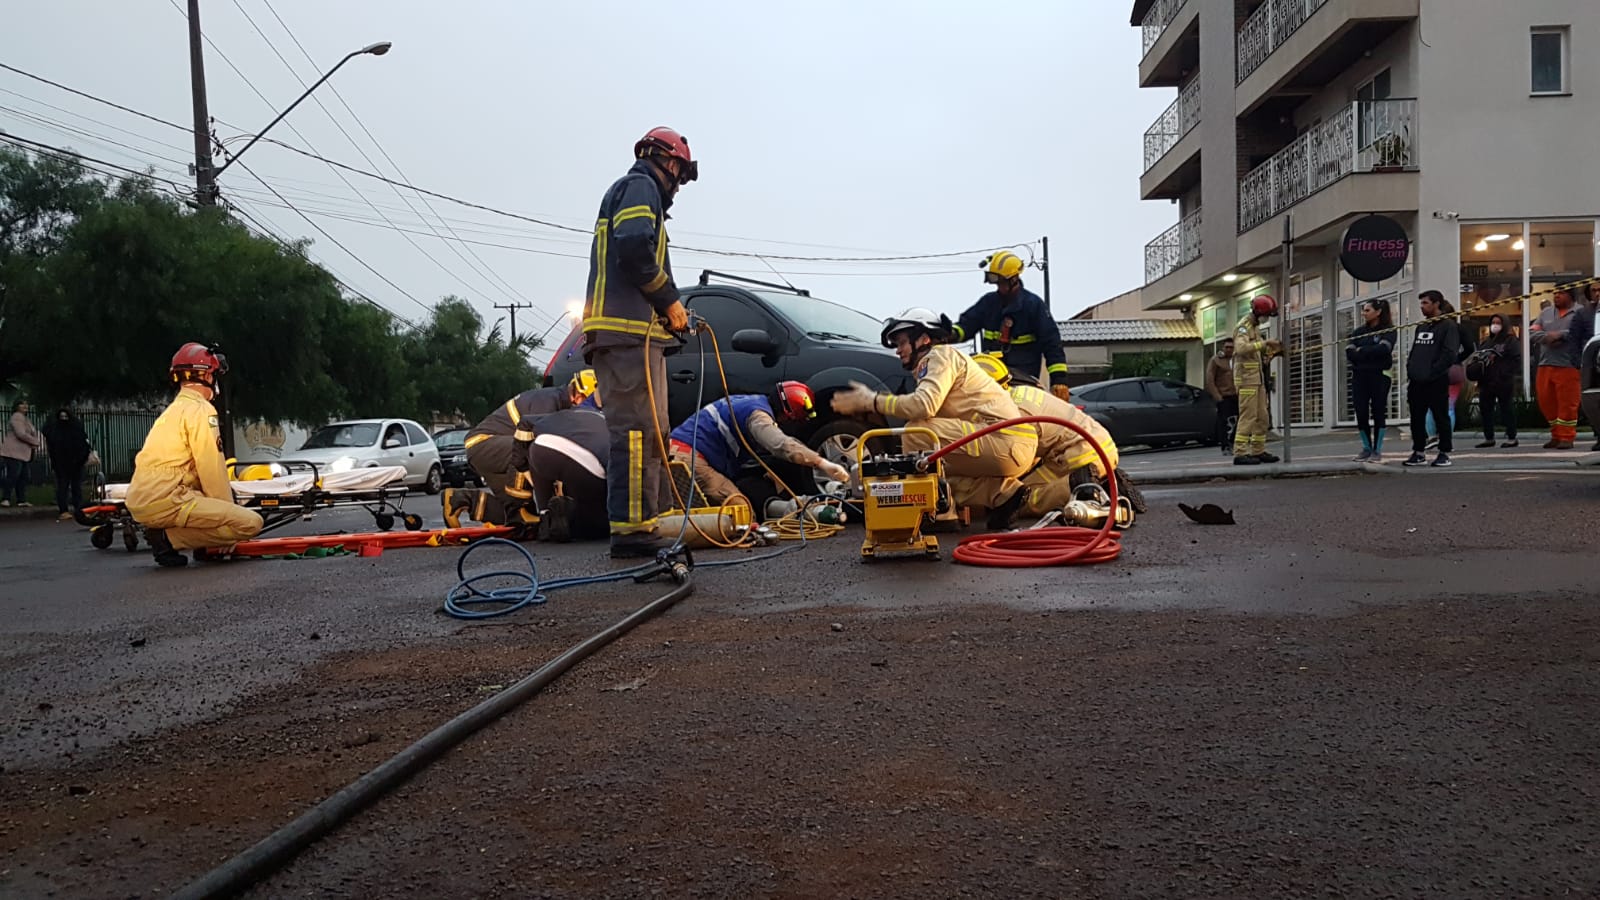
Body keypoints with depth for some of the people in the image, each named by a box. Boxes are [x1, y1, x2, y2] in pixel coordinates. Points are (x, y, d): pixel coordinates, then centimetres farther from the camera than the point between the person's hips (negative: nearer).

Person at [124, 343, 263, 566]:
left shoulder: (173, 410, 23)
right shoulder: (201, 410, -7)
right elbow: (212, 471, -10)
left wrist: (225, 501, 21)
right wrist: (228, 512, -1)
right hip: (166, 502, -10)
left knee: (227, 492, 28)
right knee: (251, 523, -17)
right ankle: (168, 537, -13)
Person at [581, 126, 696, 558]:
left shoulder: (631, 192, 33)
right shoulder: (639, 187, 1)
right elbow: (634, 248, -17)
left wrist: (668, 310, 15)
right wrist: (670, 299, -8)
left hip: (626, 332, 11)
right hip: (629, 330, -11)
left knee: (642, 431, 10)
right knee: (639, 429, -16)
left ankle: (641, 524, 12)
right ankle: (632, 527, -20)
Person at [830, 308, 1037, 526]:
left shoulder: (942, 354, -4)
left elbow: (924, 405, -22)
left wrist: (870, 401, -14)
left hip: (1007, 442, -10)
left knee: (916, 431, -17)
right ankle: (1003, 493, 7)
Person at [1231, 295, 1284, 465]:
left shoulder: (1255, 327, 19)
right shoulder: (1244, 326, -11)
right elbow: (1241, 348, -28)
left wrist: (1273, 349, 6)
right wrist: (1264, 343, -26)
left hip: (1258, 378, 10)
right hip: (1246, 377, -10)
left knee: (1262, 417, 10)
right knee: (1248, 416, -12)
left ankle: (1258, 451, 16)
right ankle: (1240, 453, -13)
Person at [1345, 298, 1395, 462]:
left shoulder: (1388, 331, 0)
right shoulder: (1359, 331, 13)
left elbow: (1382, 349, -18)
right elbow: (1349, 352, -1)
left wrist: (1361, 351, -8)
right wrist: (1371, 354, -11)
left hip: (1380, 376, -4)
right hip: (1359, 376, 4)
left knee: (1378, 412, -2)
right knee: (1361, 413, 0)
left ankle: (1377, 450, 5)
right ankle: (1367, 448, 13)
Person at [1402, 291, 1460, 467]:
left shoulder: (1448, 325, -5)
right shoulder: (1421, 326, 18)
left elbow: (1450, 354, -13)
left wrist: (1431, 372, -15)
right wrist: (1410, 371, 8)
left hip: (1436, 382, -7)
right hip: (1417, 382, 7)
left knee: (1441, 418, 0)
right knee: (1417, 419, 8)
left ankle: (1444, 453, 7)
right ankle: (1418, 453, 15)